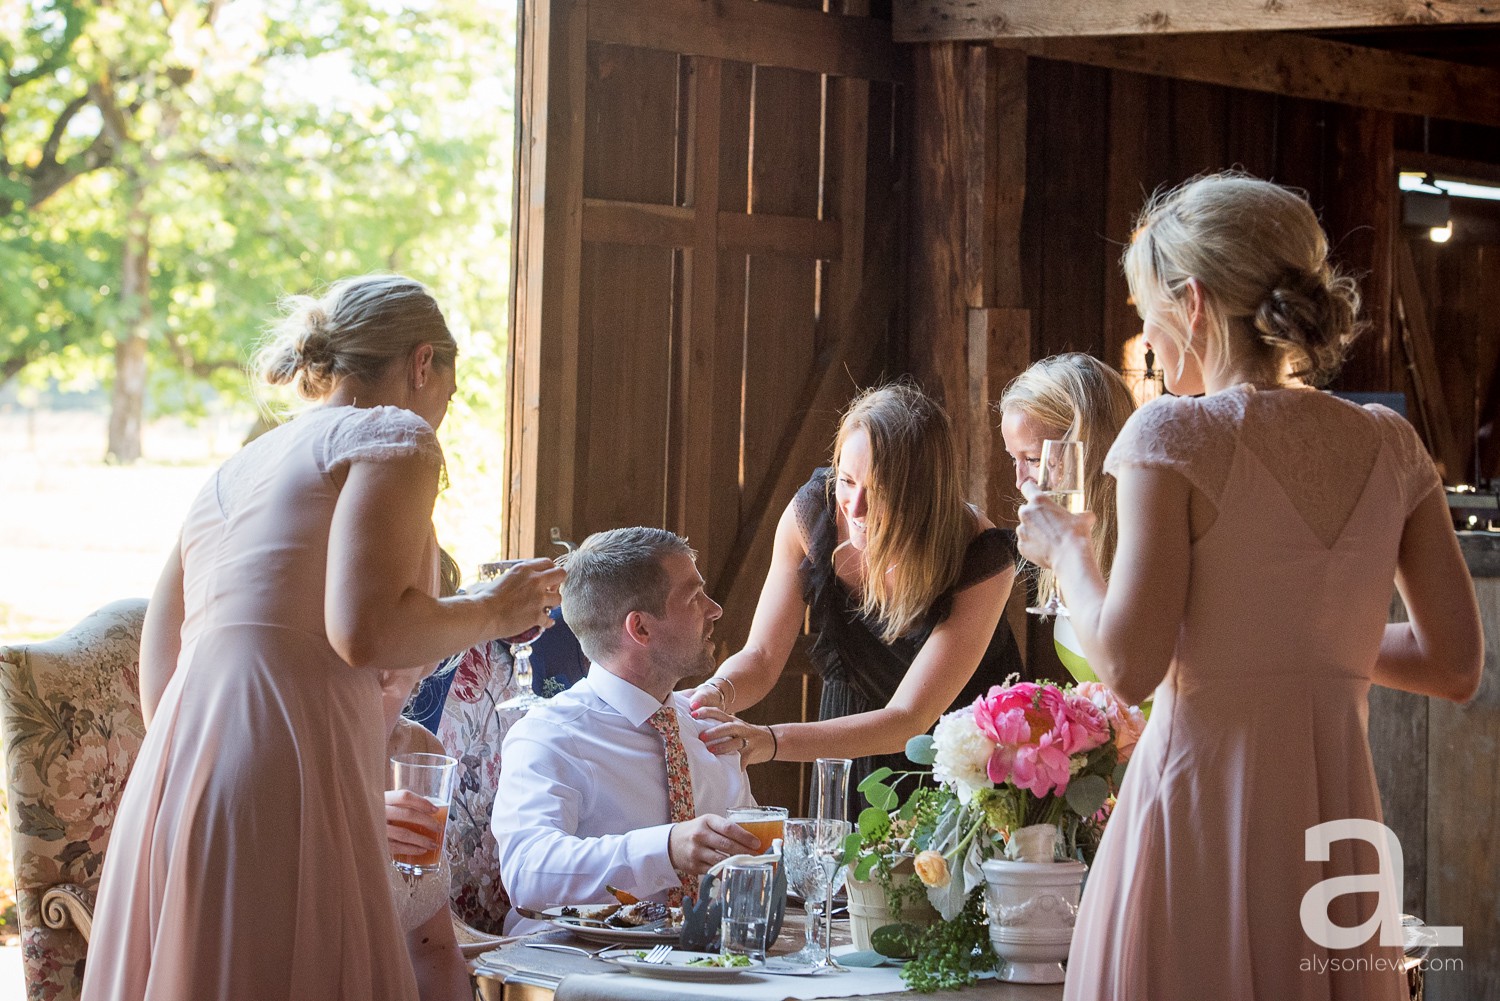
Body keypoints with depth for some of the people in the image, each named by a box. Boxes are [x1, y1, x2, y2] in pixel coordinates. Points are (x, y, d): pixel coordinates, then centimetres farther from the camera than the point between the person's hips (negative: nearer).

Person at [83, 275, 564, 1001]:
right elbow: (365, 632, -12)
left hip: (172, 781, 8)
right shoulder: (394, 435, 3)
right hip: (280, 787, -8)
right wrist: (492, 613, 4)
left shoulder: (233, 473, 26)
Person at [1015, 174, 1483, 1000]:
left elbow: (1128, 667, -14)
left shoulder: (1176, 435, -9)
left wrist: (1065, 551, 3)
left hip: (1204, 812, -5)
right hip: (1340, 823, 5)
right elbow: (1454, 665, 7)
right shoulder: (1389, 446, 6)